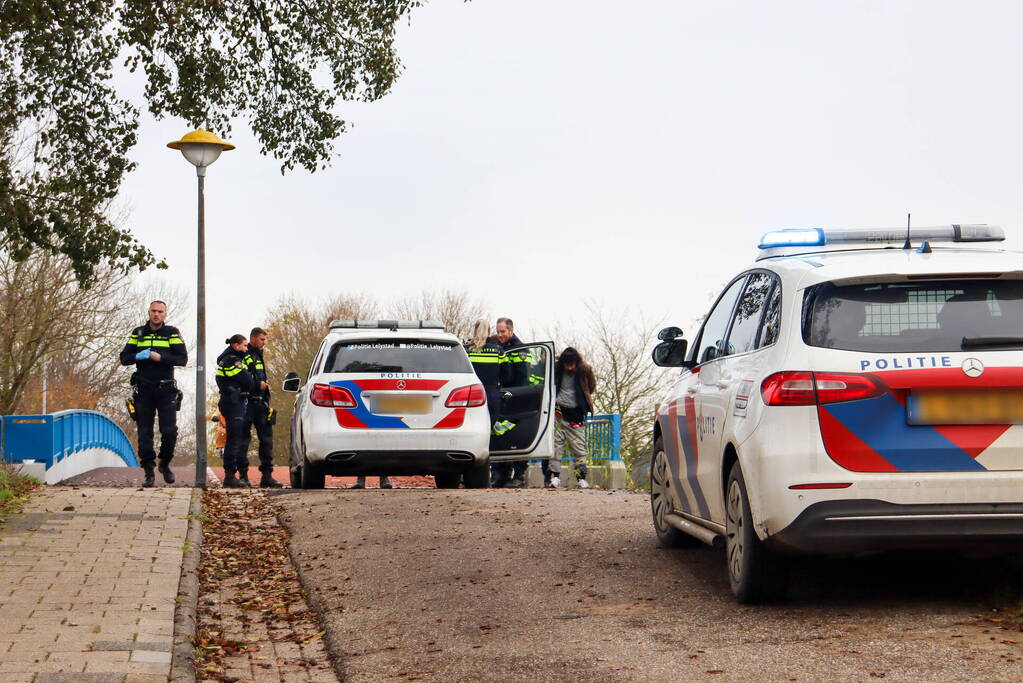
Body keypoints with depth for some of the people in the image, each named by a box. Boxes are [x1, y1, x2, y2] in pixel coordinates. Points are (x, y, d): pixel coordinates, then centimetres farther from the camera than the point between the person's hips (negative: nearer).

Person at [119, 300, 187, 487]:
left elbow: (182, 358, -7)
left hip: (166, 389, -2)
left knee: (170, 431, -9)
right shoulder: (138, 333, 9)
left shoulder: (172, 333, 3)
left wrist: (160, 357, -19)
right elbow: (124, 358, 6)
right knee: (145, 433, 2)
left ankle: (165, 463, 16)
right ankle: (148, 472, 7)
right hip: (144, 390, 2)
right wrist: (138, 356, -15)